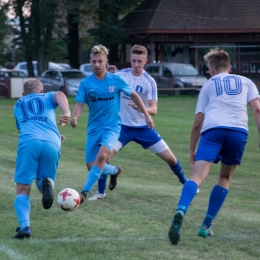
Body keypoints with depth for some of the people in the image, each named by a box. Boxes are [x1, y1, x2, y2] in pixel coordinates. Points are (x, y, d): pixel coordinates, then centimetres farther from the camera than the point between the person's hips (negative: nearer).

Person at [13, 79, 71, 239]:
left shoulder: (18, 105, 34)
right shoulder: (48, 97, 29)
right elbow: (60, 95, 4)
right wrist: (67, 113, -14)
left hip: (28, 143, 0)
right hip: (51, 144, 0)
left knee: (22, 189, 3)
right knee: (44, 181, 20)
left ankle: (24, 226, -21)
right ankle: (46, 183, -18)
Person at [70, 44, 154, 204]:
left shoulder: (116, 80, -6)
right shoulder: (86, 83, -4)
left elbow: (134, 95, 8)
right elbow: (80, 104, -8)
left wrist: (147, 115, 9)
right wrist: (75, 118, -31)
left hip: (112, 126, -3)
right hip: (94, 127, 3)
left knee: (102, 155, -29)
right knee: (91, 166, 0)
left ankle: (85, 192, -23)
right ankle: (114, 171, 33)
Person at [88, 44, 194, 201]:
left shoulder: (149, 82, -11)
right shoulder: (121, 75, -7)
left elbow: (154, 110, -14)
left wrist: (141, 108, -37)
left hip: (144, 128, 0)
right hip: (123, 127, 0)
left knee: (170, 158, 2)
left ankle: (186, 183, 29)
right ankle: (101, 192, -2)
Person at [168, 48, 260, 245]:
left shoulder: (208, 85, 26)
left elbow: (197, 123, 23)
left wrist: (192, 151, 31)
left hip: (212, 129, -1)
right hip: (239, 131, 1)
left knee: (198, 176, -14)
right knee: (225, 178, 21)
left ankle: (181, 212, -42)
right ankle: (206, 226, 15)